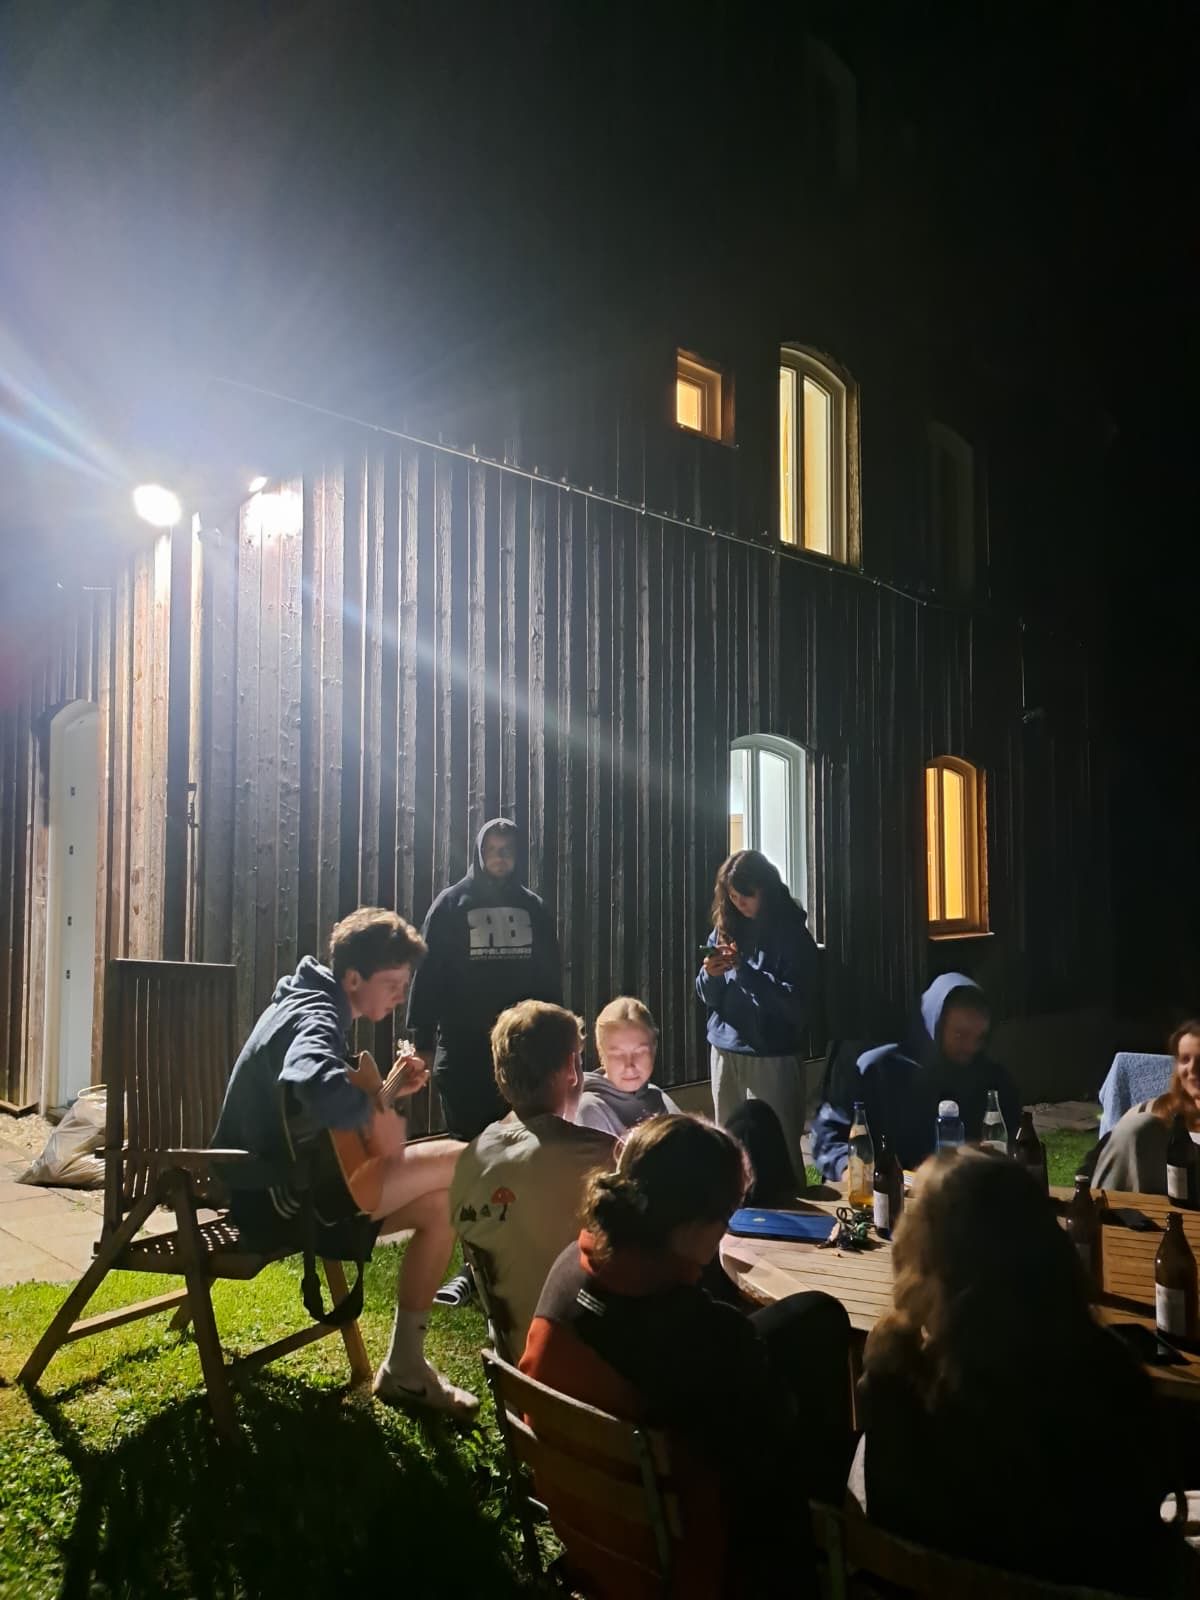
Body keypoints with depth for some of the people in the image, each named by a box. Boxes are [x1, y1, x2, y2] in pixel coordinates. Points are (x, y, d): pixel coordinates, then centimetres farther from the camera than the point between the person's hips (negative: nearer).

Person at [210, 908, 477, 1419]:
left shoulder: (311, 1007, 13)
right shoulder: (317, 1018, -18)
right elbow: (321, 1092, -43)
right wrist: (376, 1106, -22)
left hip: (286, 1189, 10)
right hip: (278, 1197, -10)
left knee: (441, 1202, 5)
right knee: (461, 1161, -14)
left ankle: (404, 1367, 10)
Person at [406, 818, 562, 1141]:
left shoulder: (532, 906, 8)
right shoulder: (452, 903, -1)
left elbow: (550, 975, 10)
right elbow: (428, 974, -4)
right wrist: (422, 1039, -8)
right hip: (463, 1044, -3)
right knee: (469, 1139, 5)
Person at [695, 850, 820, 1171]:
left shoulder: (791, 934, -7)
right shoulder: (725, 928, 7)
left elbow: (798, 1004, -16)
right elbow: (709, 997, 11)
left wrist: (745, 970, -22)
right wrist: (710, 976, -12)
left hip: (772, 1058, -5)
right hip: (725, 1052, 5)